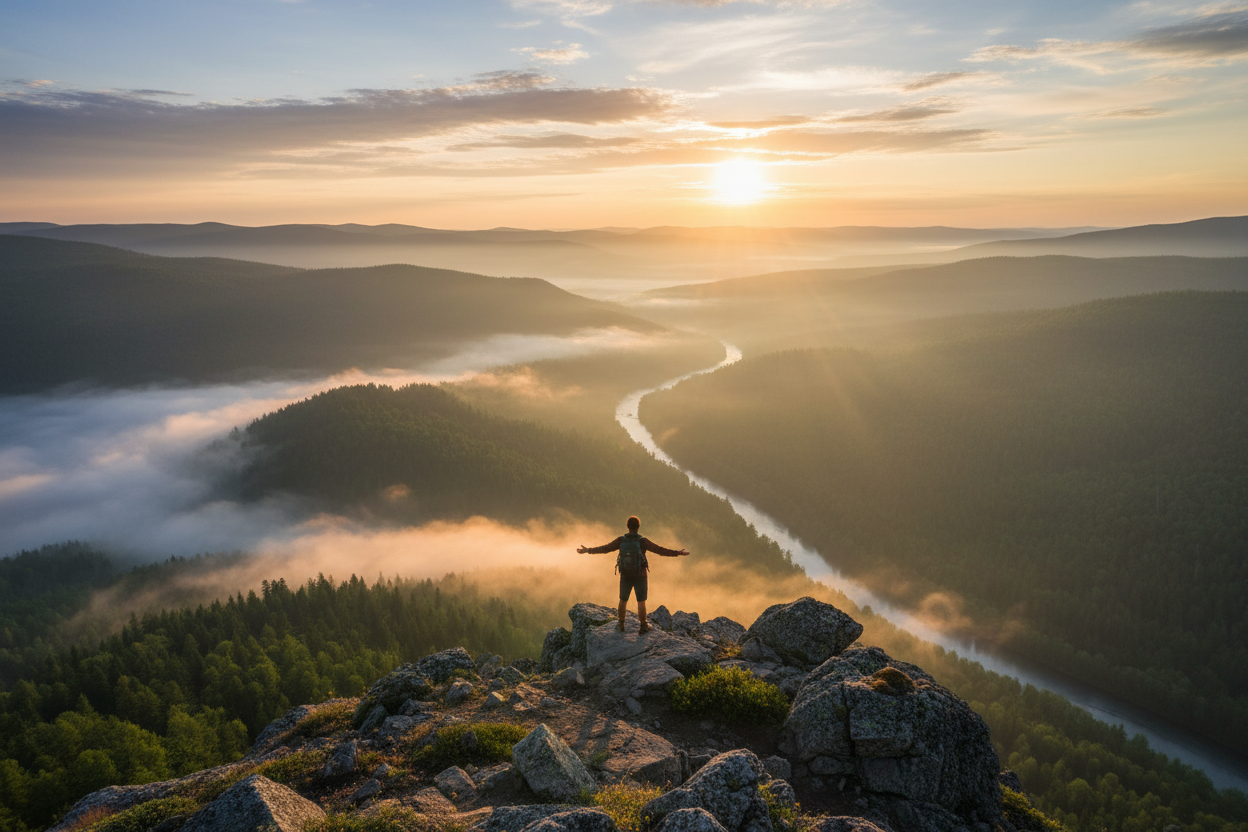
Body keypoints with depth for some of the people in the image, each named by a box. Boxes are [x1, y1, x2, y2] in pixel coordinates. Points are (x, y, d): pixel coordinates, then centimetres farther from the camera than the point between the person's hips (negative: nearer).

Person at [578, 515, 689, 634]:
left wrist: (587, 550, 4)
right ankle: (643, 627, 23)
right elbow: (661, 550, -19)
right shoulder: (643, 542, -20)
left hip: (625, 576, 2)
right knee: (641, 602, 13)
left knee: (623, 600, 21)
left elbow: (604, 549, -7)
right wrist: (678, 553, -12)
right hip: (640, 577, -2)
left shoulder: (621, 540, -13)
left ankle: (621, 625, 32)